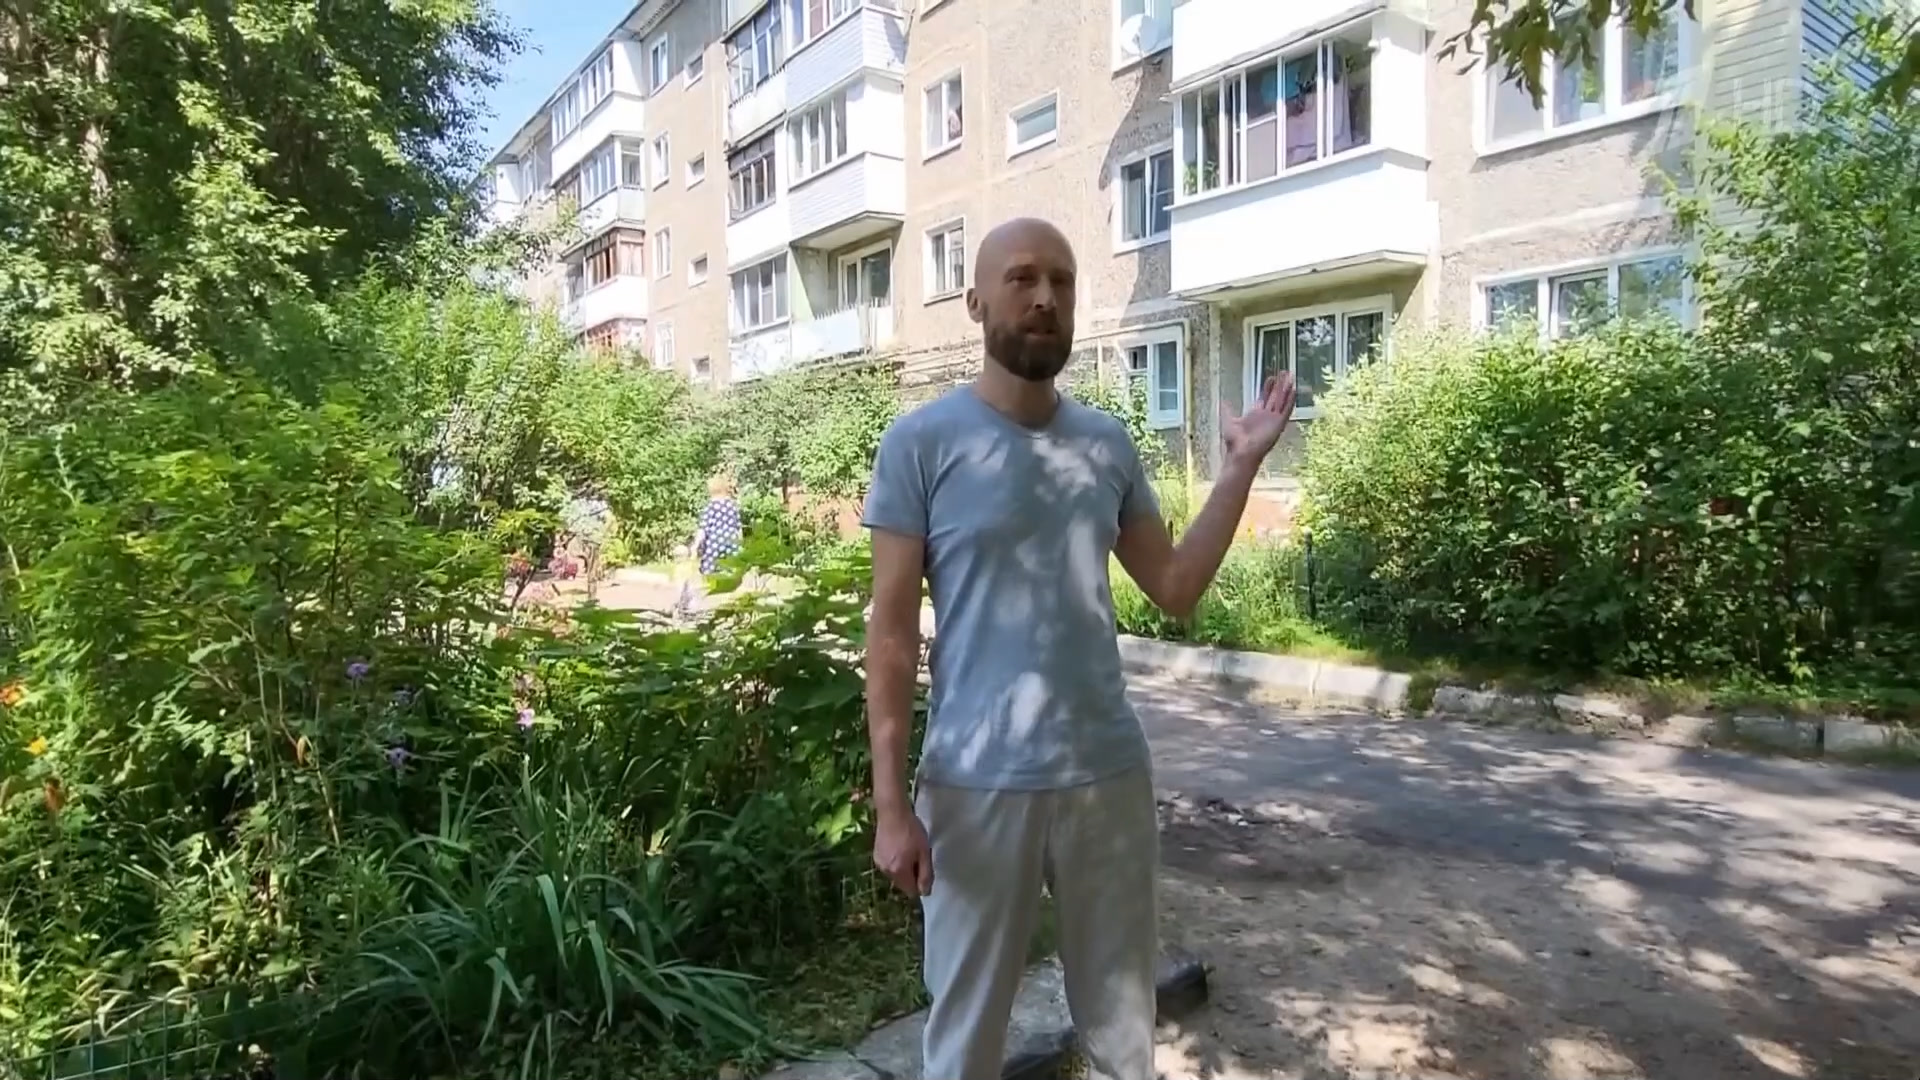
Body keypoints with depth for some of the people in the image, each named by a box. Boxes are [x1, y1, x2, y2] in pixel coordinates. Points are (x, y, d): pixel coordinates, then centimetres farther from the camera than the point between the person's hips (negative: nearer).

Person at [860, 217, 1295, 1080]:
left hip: (1110, 773, 4)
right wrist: (890, 801, -12)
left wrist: (1241, 466, -1)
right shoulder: (921, 443, -8)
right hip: (977, 785, -3)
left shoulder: (1109, 444, 5)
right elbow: (892, 632, -8)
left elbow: (1176, 589, 7)